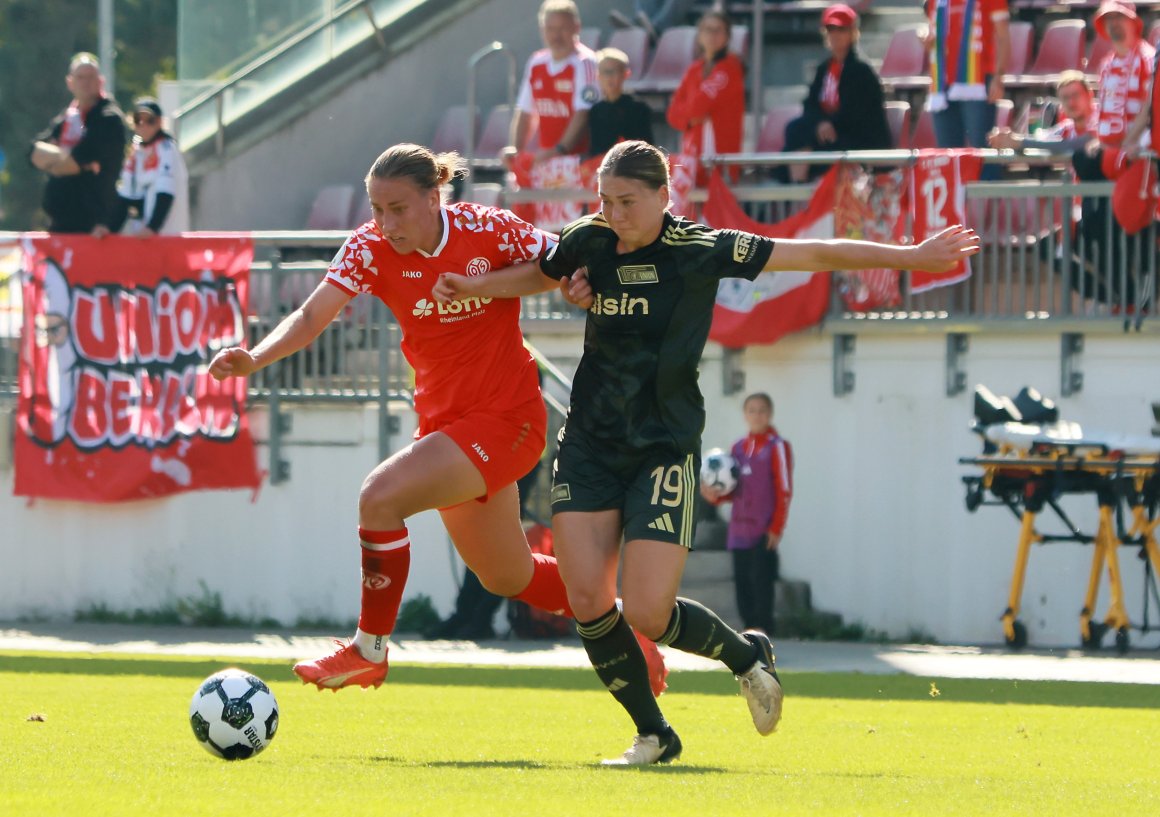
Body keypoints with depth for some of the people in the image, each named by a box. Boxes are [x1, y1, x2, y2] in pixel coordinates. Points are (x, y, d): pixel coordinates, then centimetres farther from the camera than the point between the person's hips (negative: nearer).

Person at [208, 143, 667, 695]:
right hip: (444, 417, 6)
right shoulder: (370, 249, -8)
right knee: (507, 577, 18)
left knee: (380, 498, -24)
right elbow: (311, 317, -17)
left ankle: (370, 650, -7)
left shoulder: (488, 231, -17)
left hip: (504, 417, -6)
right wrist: (253, 359, -34)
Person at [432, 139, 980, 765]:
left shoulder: (702, 251, -10)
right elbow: (541, 274, 25)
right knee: (587, 601, -8)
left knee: (647, 615, -12)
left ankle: (747, 656, 20)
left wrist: (913, 257, -7)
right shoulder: (587, 242, 1)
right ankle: (653, 735, 11)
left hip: (666, 448, -4)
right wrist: (473, 287, 12)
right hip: (590, 443, 4)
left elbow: (815, 255, -7)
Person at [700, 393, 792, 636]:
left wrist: (777, 528, -12)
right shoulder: (739, 447, 14)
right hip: (740, 531, 6)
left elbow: (784, 492, -7)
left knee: (761, 583, -10)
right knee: (742, 584, 6)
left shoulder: (777, 446, -4)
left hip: (765, 532, -6)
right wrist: (715, 494, -2)